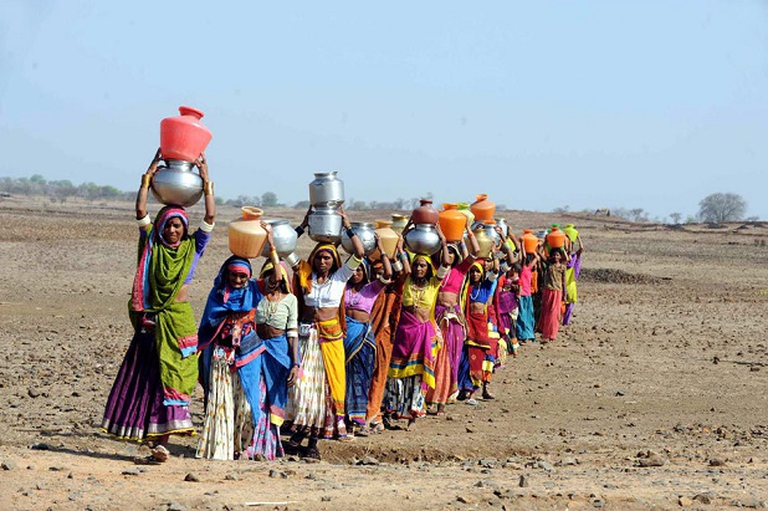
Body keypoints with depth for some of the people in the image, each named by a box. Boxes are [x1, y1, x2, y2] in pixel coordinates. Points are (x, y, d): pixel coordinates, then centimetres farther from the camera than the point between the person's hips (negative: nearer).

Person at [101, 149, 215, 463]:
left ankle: (162, 439, -10)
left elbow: (210, 217, -3)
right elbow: (140, 211, -1)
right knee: (143, 375, 2)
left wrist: (206, 181, -2)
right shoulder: (152, 245, 7)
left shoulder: (192, 247, 6)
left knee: (172, 375, -6)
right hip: (152, 319, 2)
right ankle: (146, 430, 14)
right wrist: (149, 176, 0)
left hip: (180, 320, -2)